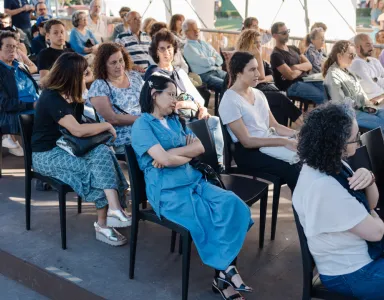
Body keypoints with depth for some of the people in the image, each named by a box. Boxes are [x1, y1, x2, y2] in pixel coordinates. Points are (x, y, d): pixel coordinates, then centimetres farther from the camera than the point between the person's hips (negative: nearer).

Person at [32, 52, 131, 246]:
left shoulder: (70, 96, 10)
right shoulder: (51, 99, -20)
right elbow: (78, 130, -27)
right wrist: (107, 125, -15)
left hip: (65, 148, 8)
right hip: (46, 155, -8)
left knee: (103, 153, -22)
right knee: (99, 169, -27)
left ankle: (109, 217, -26)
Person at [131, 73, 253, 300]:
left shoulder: (175, 120, 20)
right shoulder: (142, 125, -2)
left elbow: (200, 148, 8)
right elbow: (164, 159, -15)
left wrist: (172, 154, -7)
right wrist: (187, 153, 3)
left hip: (194, 181, 7)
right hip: (166, 190, -7)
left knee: (234, 206, -18)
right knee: (211, 219, -24)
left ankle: (223, 273, -15)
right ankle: (226, 269, -2)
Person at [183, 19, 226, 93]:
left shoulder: (204, 43, 19)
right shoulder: (188, 47, -5)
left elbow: (219, 59, 12)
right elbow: (205, 62, -15)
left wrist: (210, 60, -8)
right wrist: (213, 59, 5)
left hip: (217, 70, 8)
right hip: (204, 75, -7)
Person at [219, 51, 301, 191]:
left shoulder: (258, 93, 10)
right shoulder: (229, 101, -13)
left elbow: (274, 125, 11)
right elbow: (247, 141, -17)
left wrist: (296, 134, -8)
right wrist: (283, 141, -22)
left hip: (268, 142, 7)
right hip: (248, 152, -7)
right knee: (294, 171, -24)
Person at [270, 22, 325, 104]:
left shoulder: (293, 48, 18)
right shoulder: (276, 55, -8)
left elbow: (309, 65, 10)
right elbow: (291, 75, -17)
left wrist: (297, 67, -11)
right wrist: (302, 68, 3)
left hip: (305, 80, 8)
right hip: (292, 86, -8)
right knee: (322, 96, -25)